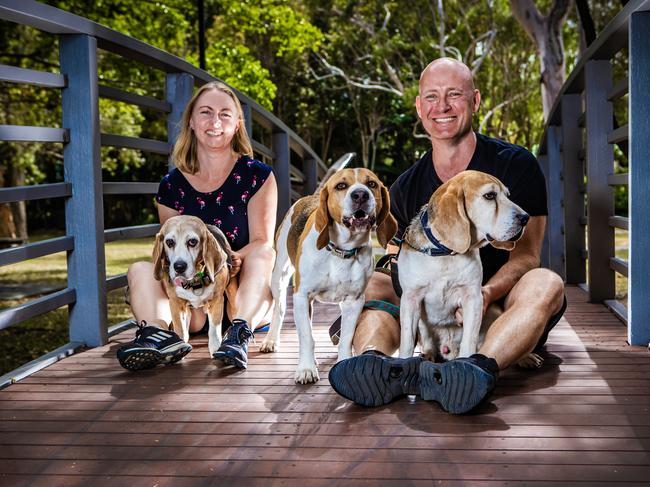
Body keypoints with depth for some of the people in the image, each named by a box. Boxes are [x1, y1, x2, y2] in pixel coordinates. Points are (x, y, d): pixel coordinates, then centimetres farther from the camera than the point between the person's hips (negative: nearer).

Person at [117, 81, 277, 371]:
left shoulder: (257, 176, 0)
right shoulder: (172, 186, 6)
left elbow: (262, 243, -7)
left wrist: (234, 259, -30)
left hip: (248, 296, -2)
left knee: (264, 253, -29)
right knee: (140, 270, -18)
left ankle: (240, 333, -49)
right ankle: (158, 332, -47)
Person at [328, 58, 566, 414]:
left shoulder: (515, 165, -2)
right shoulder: (405, 188, 8)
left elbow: (526, 255, -10)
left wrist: (486, 293, -30)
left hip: (500, 308, -2)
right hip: (435, 315, 3)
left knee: (545, 283, -32)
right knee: (372, 283, -18)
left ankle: (480, 368, -60)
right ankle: (375, 361, -51)